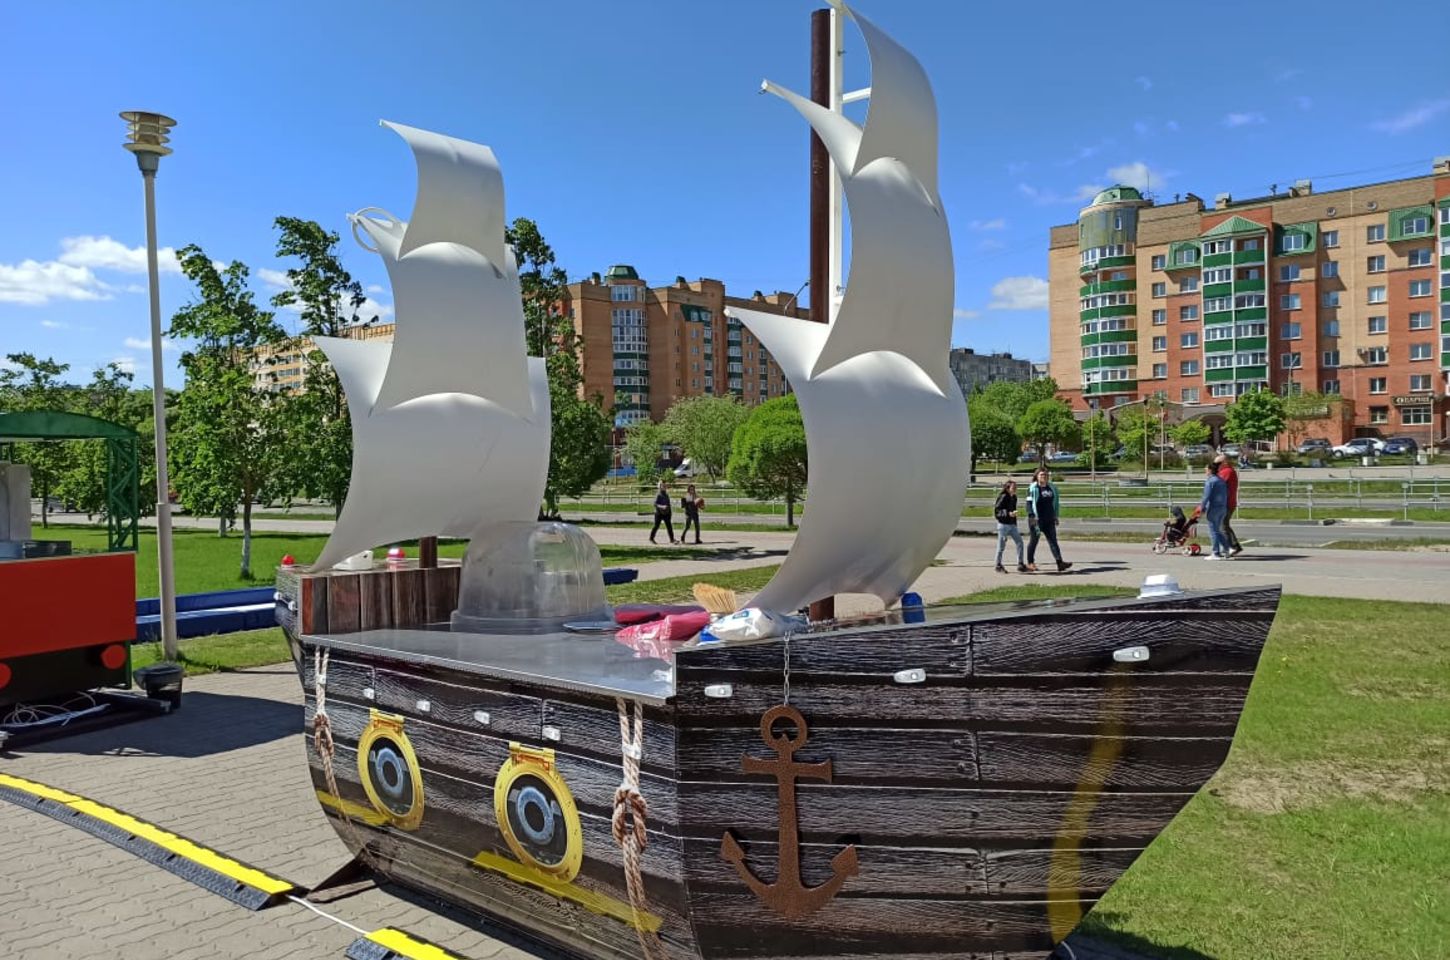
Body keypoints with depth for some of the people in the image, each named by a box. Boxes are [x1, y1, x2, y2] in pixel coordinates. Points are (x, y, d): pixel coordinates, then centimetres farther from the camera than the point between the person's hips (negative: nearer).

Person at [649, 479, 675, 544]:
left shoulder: (666, 495, 10)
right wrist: (662, 507, -30)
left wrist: (669, 511, 22)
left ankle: (672, 539, -1)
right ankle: (651, 538, 20)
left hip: (666, 513, 6)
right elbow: (655, 504, -18)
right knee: (656, 526, 4)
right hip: (659, 513, -6)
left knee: (669, 526, -1)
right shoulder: (658, 495, -12)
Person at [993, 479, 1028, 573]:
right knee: (1001, 546, 1)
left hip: (1012, 524, 7)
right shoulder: (1003, 497, -13)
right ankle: (998, 565, 14)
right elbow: (996, 511, -16)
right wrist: (1008, 514, -26)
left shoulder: (1014, 498, 10)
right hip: (1003, 524, -7)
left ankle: (1020, 564, 5)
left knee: (1020, 542, 0)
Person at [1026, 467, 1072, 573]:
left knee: (1053, 540, 0)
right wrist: (1032, 516, -19)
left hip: (1049, 520, 5)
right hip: (1037, 520, -5)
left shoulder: (1052, 487, 12)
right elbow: (1029, 503, -11)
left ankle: (1060, 563, -5)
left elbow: (1056, 502, 20)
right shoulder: (1033, 488, -6)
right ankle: (1030, 563, 15)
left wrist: (1056, 516, 17)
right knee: (1033, 540, 4)